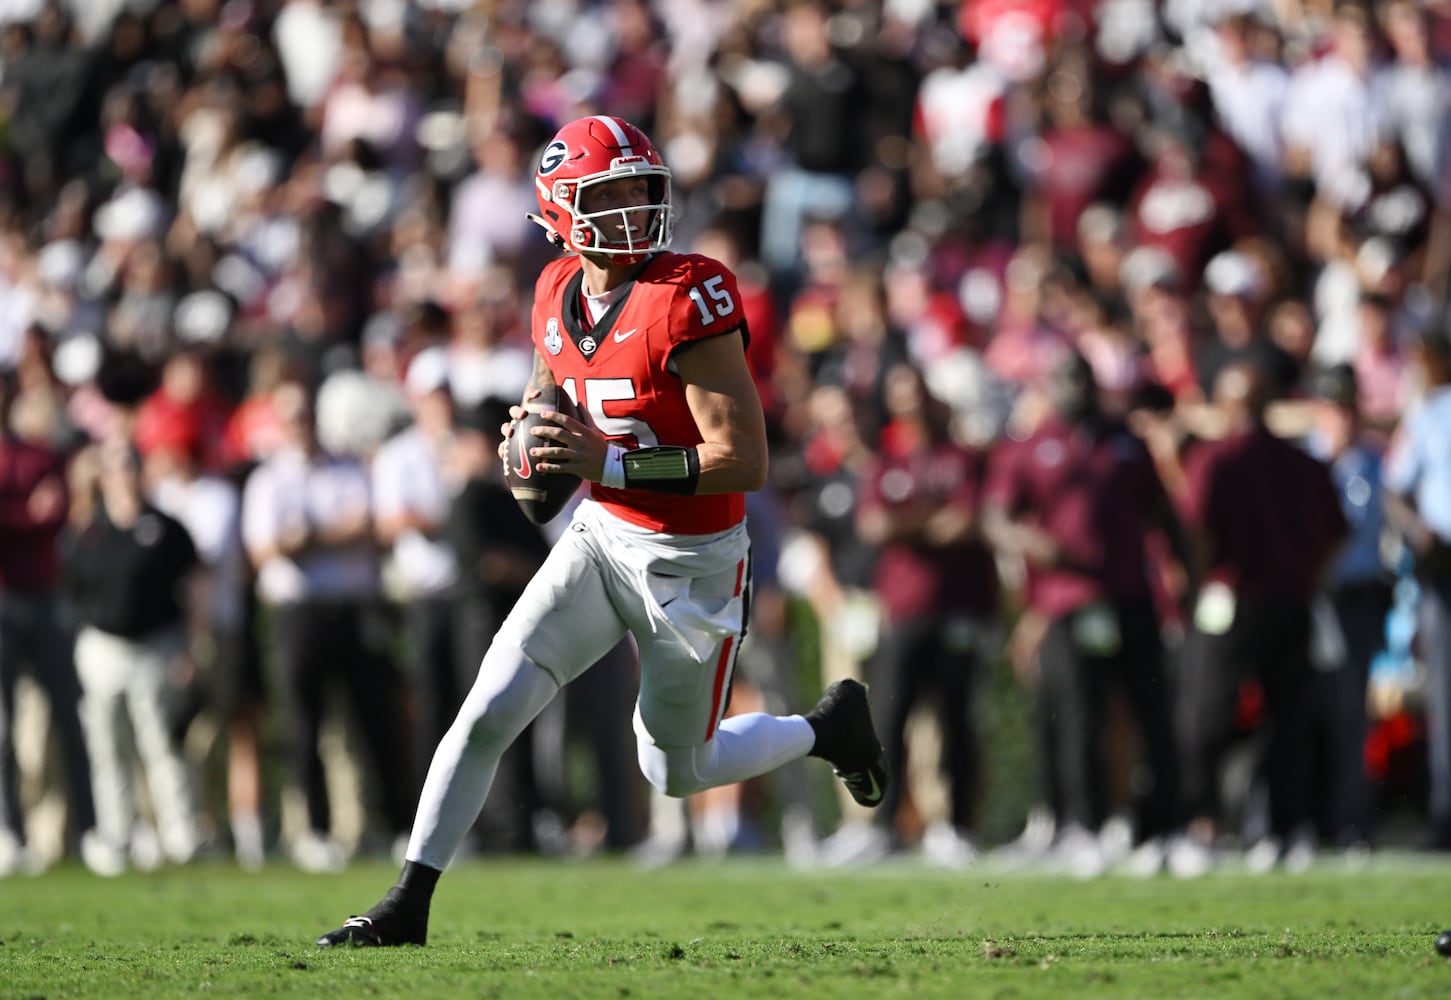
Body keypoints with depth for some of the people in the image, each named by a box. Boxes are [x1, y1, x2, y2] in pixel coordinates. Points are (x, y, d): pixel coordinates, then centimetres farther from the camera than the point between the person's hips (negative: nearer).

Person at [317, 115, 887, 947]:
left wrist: (610, 462, -30)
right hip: (601, 538, 5)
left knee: (677, 771, 12)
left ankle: (828, 727, 38)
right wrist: (526, 443, -2)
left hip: (690, 564, -5)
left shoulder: (690, 300, -23)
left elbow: (746, 462, -25)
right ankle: (410, 903, 0)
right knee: (489, 712, -8)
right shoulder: (560, 294, -1)